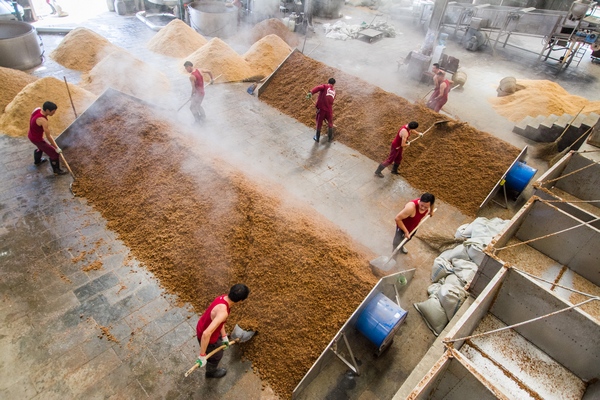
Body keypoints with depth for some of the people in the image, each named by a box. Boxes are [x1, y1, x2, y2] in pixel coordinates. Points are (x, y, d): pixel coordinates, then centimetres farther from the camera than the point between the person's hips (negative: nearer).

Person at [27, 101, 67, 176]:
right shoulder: (43, 120, -36)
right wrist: (57, 148, -18)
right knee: (54, 153, 5)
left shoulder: (38, 109, -13)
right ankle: (56, 170, 24)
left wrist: (47, 129, 20)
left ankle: (37, 161, 64)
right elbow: (48, 137, -28)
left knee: (41, 147, 38)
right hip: (37, 139, -9)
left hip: (31, 135, 9)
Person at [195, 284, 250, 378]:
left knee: (220, 339, 38)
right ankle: (211, 371, 56)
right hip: (207, 338, -6)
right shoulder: (223, 312, -42)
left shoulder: (224, 297, -14)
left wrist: (224, 336, 9)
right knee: (217, 355, 26)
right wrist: (202, 356, -33)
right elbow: (206, 334, -45)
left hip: (202, 327, 6)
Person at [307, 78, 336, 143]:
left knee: (319, 123, 14)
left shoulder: (325, 86, 4)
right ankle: (330, 137, 37)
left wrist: (311, 93, -31)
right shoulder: (334, 91, 19)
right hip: (329, 109, 3)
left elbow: (318, 88, -18)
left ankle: (317, 138, 28)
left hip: (321, 108, -3)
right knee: (330, 123, 25)